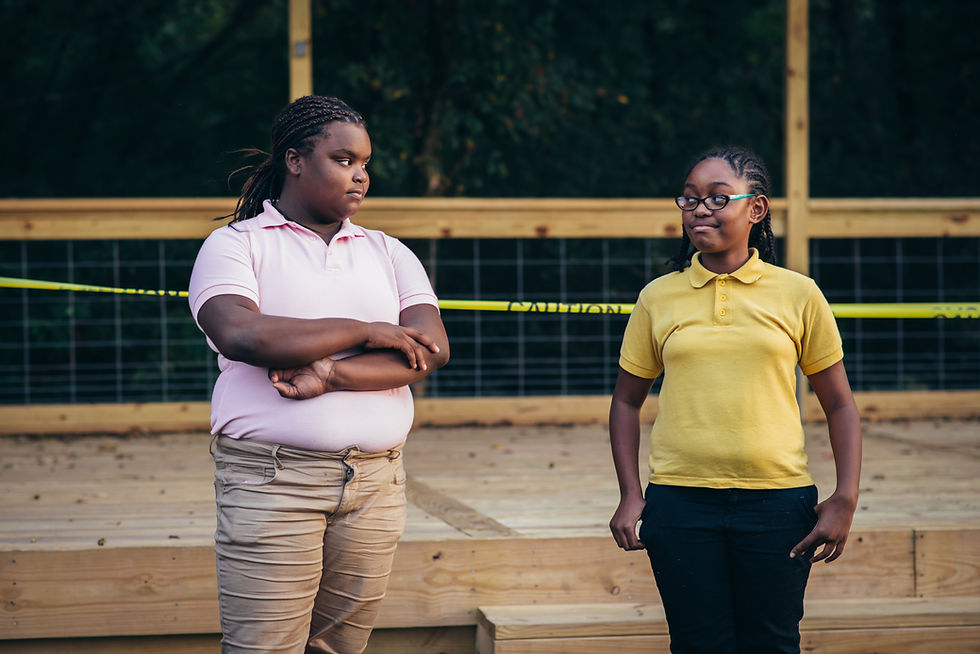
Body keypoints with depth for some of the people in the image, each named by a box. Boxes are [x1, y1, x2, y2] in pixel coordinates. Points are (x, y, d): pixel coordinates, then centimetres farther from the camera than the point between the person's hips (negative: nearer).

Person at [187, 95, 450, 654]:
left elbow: (432, 349, 1)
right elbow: (239, 334, -16)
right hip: (272, 477, -4)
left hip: (375, 482, 4)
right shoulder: (237, 244, 5)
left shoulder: (388, 253, 17)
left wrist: (332, 375, -14)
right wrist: (366, 332, -9)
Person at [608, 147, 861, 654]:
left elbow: (839, 405, 7)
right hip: (680, 502, 1)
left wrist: (845, 499, -3)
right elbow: (627, 400, 14)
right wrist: (630, 495, 4)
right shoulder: (658, 298, 5)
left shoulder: (798, 295, 2)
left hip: (778, 500, -1)